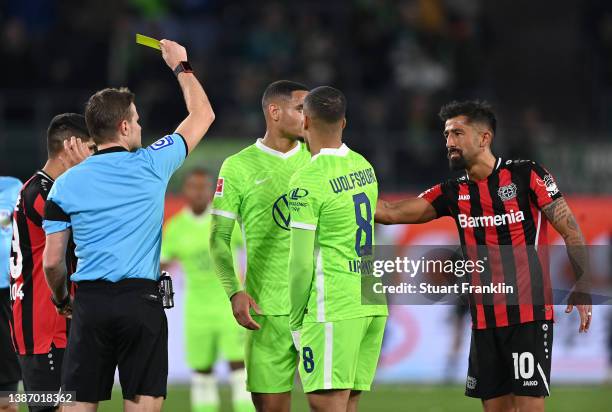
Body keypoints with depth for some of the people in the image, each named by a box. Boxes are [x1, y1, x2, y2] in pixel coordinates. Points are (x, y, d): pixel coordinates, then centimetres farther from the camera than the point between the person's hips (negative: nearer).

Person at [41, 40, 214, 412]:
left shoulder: (66, 185, 4)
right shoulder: (151, 165, 0)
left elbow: (52, 261, 5)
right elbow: (203, 116, 15)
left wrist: (61, 299, 24)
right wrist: (181, 66, 28)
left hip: (90, 301, 2)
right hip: (141, 299, -2)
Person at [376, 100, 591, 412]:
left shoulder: (526, 175, -4)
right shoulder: (453, 193, 10)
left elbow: (569, 229, -3)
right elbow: (392, 213, 4)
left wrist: (582, 288, -10)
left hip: (529, 314, -5)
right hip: (484, 319, 5)